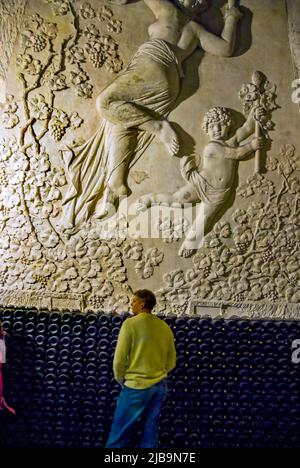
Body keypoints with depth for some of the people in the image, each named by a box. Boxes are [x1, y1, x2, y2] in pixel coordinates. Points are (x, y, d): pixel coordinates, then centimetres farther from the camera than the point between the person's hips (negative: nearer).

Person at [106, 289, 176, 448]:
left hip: (137, 386, -5)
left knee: (120, 434, 5)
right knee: (150, 432, 13)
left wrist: (121, 380, 6)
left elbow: (119, 359, -11)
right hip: (160, 386, 5)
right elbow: (172, 362, 11)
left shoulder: (130, 323, -10)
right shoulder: (165, 327, 6)